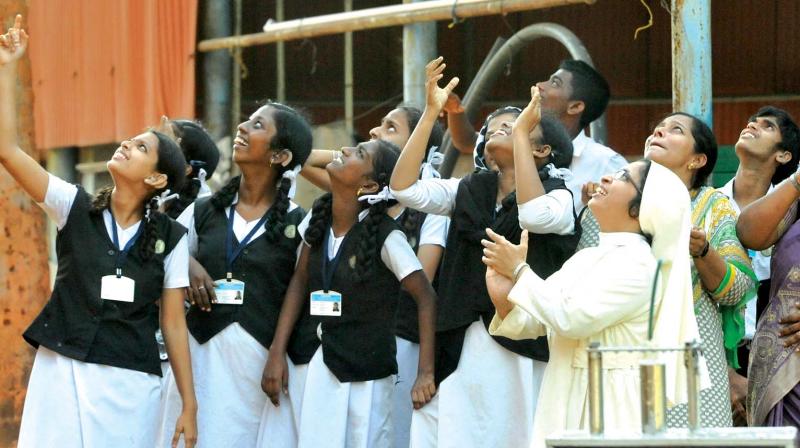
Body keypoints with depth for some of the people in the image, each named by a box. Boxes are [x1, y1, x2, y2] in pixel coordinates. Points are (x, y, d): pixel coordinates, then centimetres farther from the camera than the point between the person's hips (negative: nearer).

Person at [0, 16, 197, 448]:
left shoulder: (170, 238, 3)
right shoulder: (75, 208, 3)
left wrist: (189, 406, 0)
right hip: (62, 370, 1)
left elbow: (173, 323, 4)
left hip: (131, 382, 0)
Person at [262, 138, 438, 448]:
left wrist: (426, 374, -15)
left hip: (363, 376, -5)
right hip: (312, 367, 5)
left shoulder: (385, 236, -15)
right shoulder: (318, 220, 2)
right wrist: (277, 353, 2)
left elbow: (427, 300, -11)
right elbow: (299, 283, 9)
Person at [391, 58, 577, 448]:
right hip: (461, 344, 4)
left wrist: (521, 136, -18)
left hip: (522, 347, -4)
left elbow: (535, 215, -23)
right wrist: (431, 112, -5)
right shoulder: (469, 191, 13)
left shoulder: (558, 197, 0)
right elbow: (404, 189, 0)